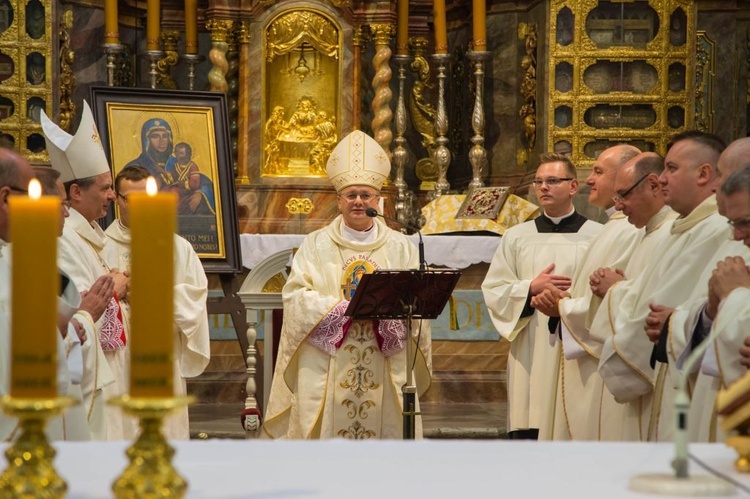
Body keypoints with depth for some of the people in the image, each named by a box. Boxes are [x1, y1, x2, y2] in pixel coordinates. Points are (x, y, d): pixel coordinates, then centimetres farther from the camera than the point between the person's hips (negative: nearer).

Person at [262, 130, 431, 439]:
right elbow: (296, 296, -2)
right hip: (327, 370, -1)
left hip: (385, 372, 1)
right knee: (328, 432, -6)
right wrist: (344, 307, -15)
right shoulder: (316, 245, 9)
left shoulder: (401, 247, 11)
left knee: (386, 432, -3)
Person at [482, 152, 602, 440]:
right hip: (531, 359, 2)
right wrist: (531, 288, -7)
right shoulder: (516, 237, 12)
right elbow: (493, 291, 8)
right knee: (528, 432, -1)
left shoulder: (597, 236, 3)